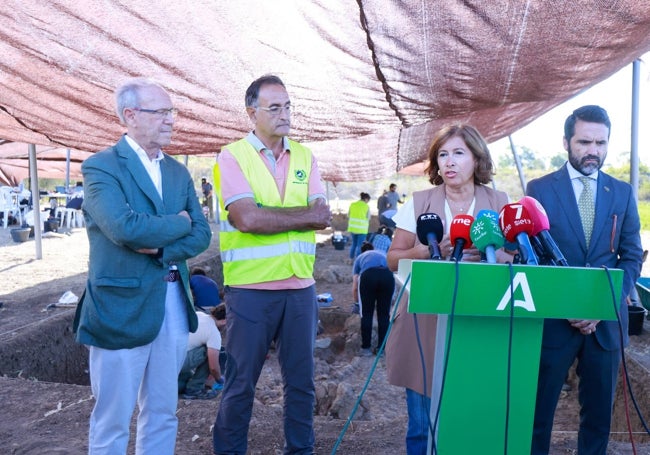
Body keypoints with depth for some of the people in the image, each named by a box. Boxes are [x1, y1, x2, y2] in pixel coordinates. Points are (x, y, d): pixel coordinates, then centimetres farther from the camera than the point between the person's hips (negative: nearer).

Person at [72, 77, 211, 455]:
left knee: (163, 415, 16)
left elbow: (202, 234, 4)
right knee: (113, 422, 7)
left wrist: (161, 248, -14)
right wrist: (178, 223, -8)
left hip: (174, 304, 6)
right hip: (123, 307, -6)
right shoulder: (101, 166, -9)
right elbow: (125, 228, -24)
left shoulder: (178, 172, 11)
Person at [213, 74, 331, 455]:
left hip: (300, 286, 4)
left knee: (302, 379, 15)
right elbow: (247, 218, -19)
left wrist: (268, 216, -15)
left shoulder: (305, 157, 8)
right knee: (241, 382, 9)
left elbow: (322, 218, -2)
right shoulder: (233, 156, -5)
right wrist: (305, 215, -10)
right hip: (251, 288, -4)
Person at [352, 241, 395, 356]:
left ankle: (366, 348, 17)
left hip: (368, 275, -1)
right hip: (388, 275, 1)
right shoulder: (383, 254, 40)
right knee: (384, 314, 13)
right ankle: (381, 348, 18)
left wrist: (357, 301, 47)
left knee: (366, 314, 12)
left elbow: (355, 287, 29)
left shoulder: (359, 258, 35)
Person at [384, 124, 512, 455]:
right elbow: (393, 258, 2)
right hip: (426, 325, 0)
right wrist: (429, 251, -15)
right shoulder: (419, 203, 2)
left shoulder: (500, 204, 4)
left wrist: (490, 255, -16)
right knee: (422, 423, 5)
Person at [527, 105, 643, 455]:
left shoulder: (622, 193, 8)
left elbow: (632, 257, 7)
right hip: (553, 319, -2)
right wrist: (565, 305, -13)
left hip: (607, 321, 3)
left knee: (599, 411, 13)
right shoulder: (540, 189, -1)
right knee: (538, 410, 6)